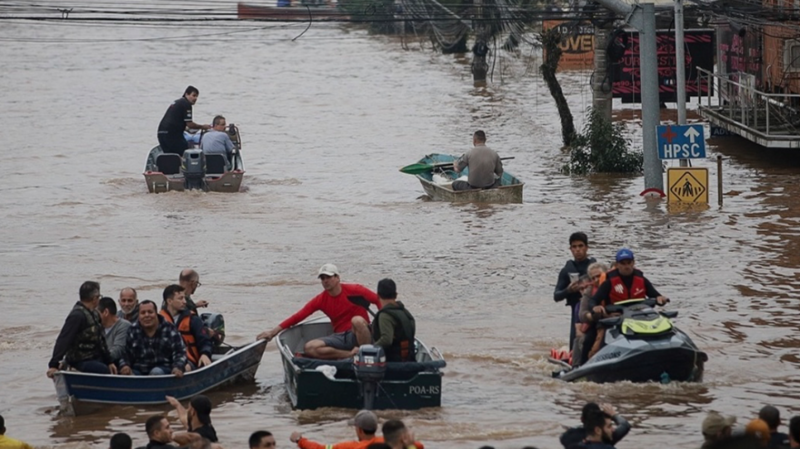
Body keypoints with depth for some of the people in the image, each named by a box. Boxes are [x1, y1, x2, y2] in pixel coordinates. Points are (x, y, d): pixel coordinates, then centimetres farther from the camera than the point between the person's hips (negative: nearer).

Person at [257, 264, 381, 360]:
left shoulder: (354, 290, -4)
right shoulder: (320, 300, 6)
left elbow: (379, 301, -3)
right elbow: (299, 316, 1)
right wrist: (274, 331, -6)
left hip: (360, 334, -5)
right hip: (340, 337, 5)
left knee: (357, 320, -38)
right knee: (310, 348, -19)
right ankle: (353, 353, -25)